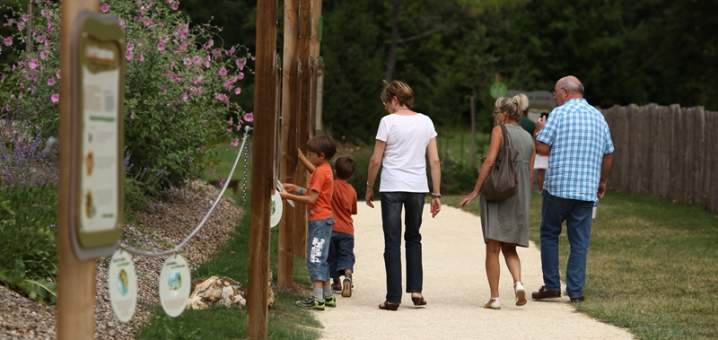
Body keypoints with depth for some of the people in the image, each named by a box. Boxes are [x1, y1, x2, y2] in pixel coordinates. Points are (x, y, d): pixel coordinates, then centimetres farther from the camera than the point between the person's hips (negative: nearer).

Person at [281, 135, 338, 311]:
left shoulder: (320, 172, -16)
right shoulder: (326, 170, 14)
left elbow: (312, 199, -20)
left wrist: (289, 196, -16)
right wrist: (297, 189, 11)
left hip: (319, 219, -10)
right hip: (325, 218, 10)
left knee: (315, 258, -10)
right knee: (321, 259, 16)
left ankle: (318, 299, -13)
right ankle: (328, 296, 21)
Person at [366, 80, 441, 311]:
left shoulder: (388, 121, -6)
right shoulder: (426, 122, 6)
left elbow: (376, 160, -6)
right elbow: (435, 161, 4)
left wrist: (369, 188, 6)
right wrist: (436, 194, 8)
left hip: (391, 187, -4)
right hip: (418, 187, 4)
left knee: (392, 242, 2)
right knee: (413, 238, 19)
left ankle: (393, 298, 2)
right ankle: (416, 290, 10)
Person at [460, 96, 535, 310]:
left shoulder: (500, 131, -4)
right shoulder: (528, 138, 13)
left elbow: (490, 161, -14)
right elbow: (530, 173, 13)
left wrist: (475, 191, -12)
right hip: (520, 199, 6)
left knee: (493, 248, 0)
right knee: (509, 248, 15)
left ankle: (494, 297, -3)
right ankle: (518, 282, -10)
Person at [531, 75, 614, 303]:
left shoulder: (559, 113, -5)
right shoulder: (598, 117, 12)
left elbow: (542, 148, -8)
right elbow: (608, 155, 17)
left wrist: (540, 129, 12)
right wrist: (602, 182, 29)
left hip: (558, 187, -4)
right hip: (587, 190, 4)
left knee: (549, 234, 10)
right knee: (580, 241, 6)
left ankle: (551, 286, 7)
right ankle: (575, 291, 2)